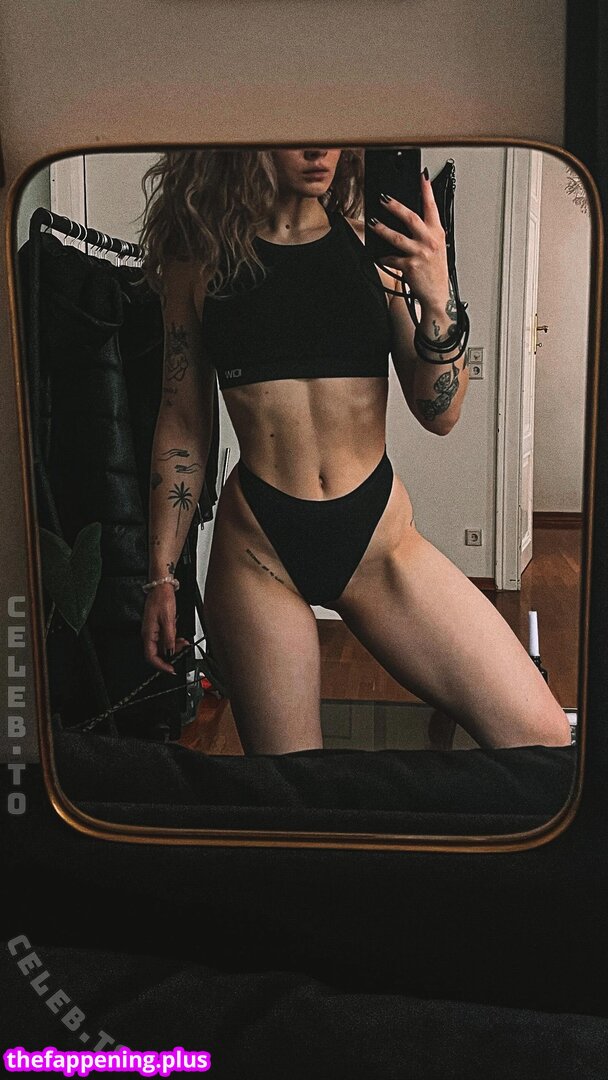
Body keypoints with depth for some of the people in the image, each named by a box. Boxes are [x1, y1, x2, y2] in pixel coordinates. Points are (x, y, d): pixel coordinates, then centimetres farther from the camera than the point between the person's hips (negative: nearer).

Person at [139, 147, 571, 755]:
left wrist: (437, 300, -15)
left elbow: (439, 416, 2)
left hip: (379, 537, 2)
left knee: (542, 736, -7)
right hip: (257, 548, -1)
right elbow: (182, 424, 7)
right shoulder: (201, 257, 2)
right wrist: (162, 576, 6)